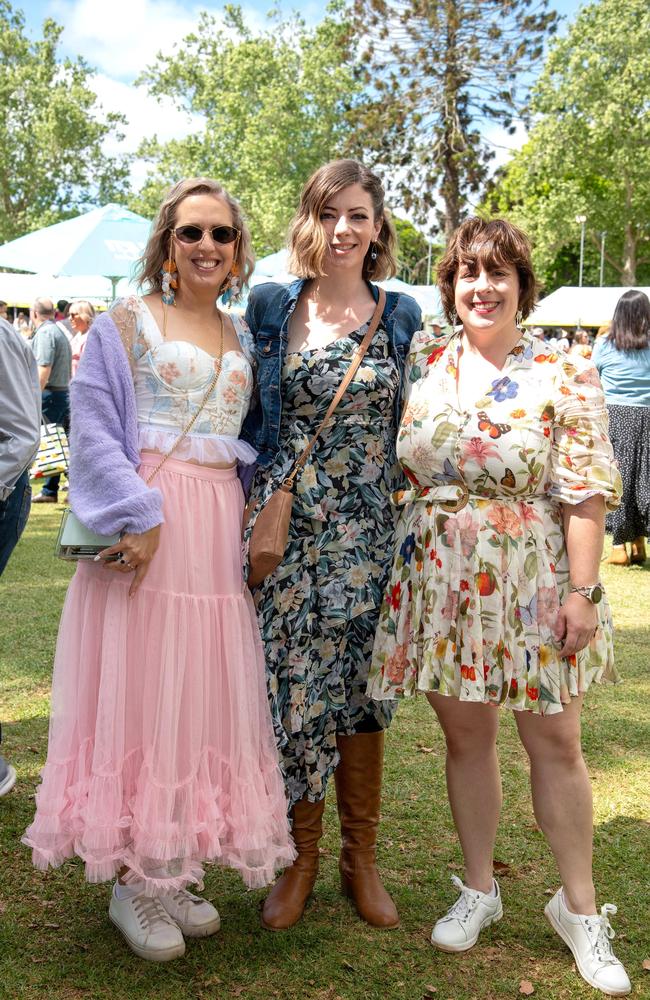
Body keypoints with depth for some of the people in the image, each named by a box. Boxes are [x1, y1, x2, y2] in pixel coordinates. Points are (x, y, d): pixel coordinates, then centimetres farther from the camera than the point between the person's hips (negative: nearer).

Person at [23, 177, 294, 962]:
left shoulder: (244, 339, 17)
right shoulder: (125, 323, 2)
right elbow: (92, 429, -7)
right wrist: (138, 515, -18)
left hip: (218, 533, 5)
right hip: (141, 528, -5)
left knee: (203, 698, 8)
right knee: (135, 692, -1)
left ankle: (176, 868, 23)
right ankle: (131, 882, 14)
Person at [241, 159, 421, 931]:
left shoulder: (403, 316, 7)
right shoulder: (270, 306, 4)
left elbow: (412, 430, 10)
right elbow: (248, 418, 7)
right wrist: (252, 515, 1)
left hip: (367, 533, 1)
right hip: (283, 527, 0)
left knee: (360, 687, 7)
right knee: (289, 685, 2)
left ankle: (361, 858, 24)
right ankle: (300, 857, 21)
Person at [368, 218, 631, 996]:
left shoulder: (564, 377, -5)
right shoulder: (422, 363, 5)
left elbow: (585, 495, -9)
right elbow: (392, 467, 13)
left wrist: (583, 591, -13)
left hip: (532, 582, -3)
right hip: (438, 581, 3)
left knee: (554, 740, 5)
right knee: (464, 735, 12)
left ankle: (579, 908, 22)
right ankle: (478, 889, 30)